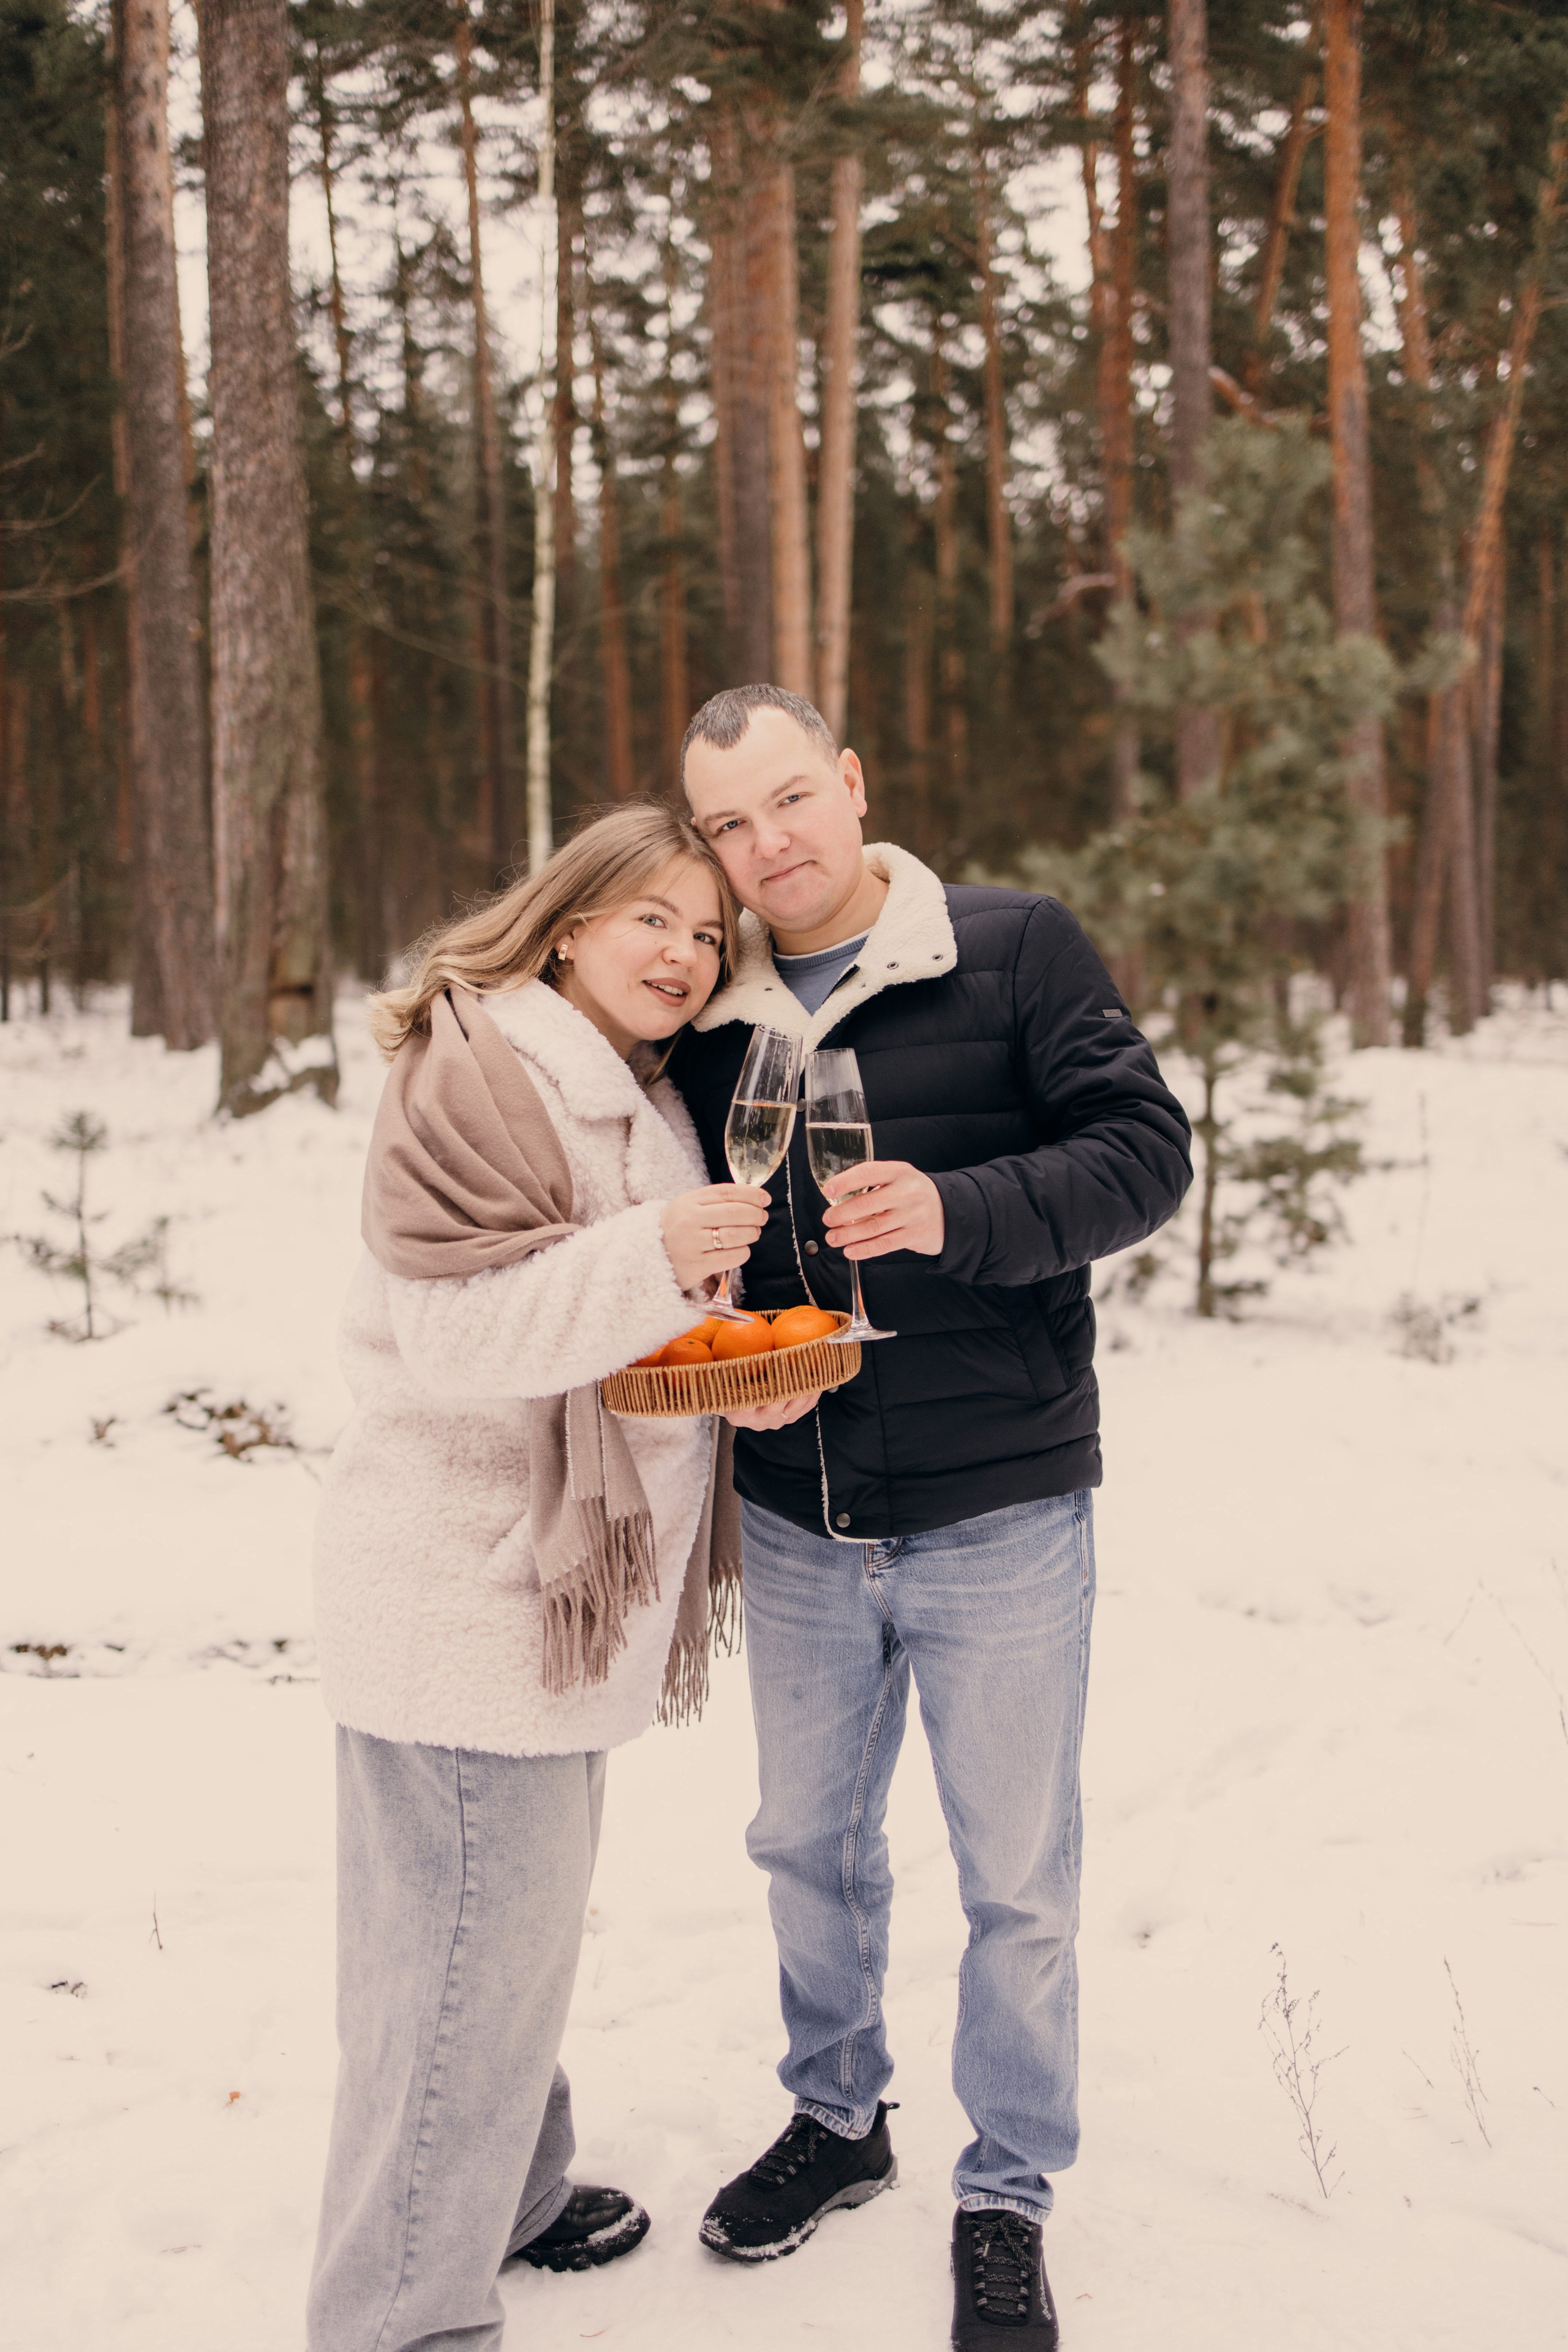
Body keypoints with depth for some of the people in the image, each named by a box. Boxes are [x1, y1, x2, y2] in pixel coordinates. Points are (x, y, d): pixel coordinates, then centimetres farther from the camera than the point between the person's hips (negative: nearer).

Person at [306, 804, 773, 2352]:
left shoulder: (643, 1095, 16)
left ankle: (506, 2193, 40)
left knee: (523, 1915, 23)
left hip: (564, 1577, 10)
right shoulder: (478, 1073, -15)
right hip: (464, 1591, -10)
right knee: (469, 1943, -3)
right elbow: (456, 1325, -23)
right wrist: (652, 1259, -33)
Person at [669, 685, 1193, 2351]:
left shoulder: (1016, 952, -7)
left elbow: (1147, 1149, -11)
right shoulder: (707, 1024, 5)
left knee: (1017, 1880, 8)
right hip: (797, 1526, 4)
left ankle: (1007, 2197, 29)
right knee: (809, 1843, 19)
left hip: (1000, 1519, -4)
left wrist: (958, 1210, -26)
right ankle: (838, 2120, 43)